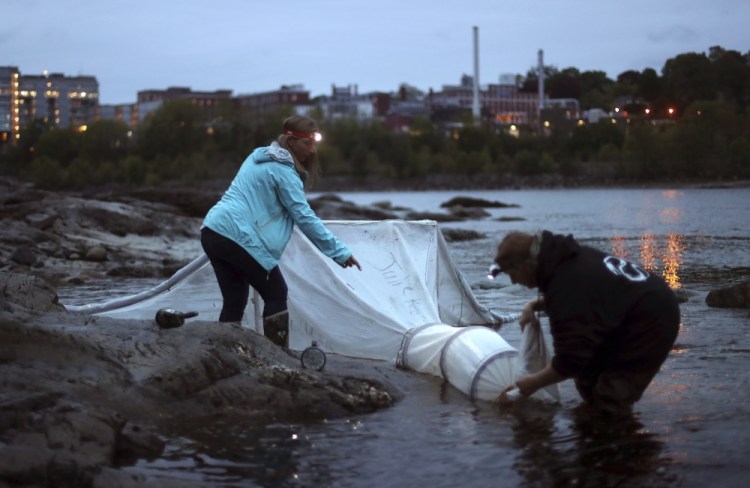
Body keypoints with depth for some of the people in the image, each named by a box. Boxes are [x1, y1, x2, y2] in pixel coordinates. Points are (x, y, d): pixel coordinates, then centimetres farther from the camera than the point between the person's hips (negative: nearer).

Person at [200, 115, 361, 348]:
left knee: (235, 301, 12)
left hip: (212, 232, 8)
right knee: (276, 295, 4)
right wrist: (340, 252, -9)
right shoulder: (283, 171, -7)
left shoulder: (258, 157, 19)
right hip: (239, 238, -8)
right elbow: (304, 217, -10)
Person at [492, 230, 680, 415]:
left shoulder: (567, 290, -31)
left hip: (647, 330, -10)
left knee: (608, 408, -10)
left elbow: (570, 362, -25)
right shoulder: (569, 256, -2)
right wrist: (535, 305, 4)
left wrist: (533, 383, -9)